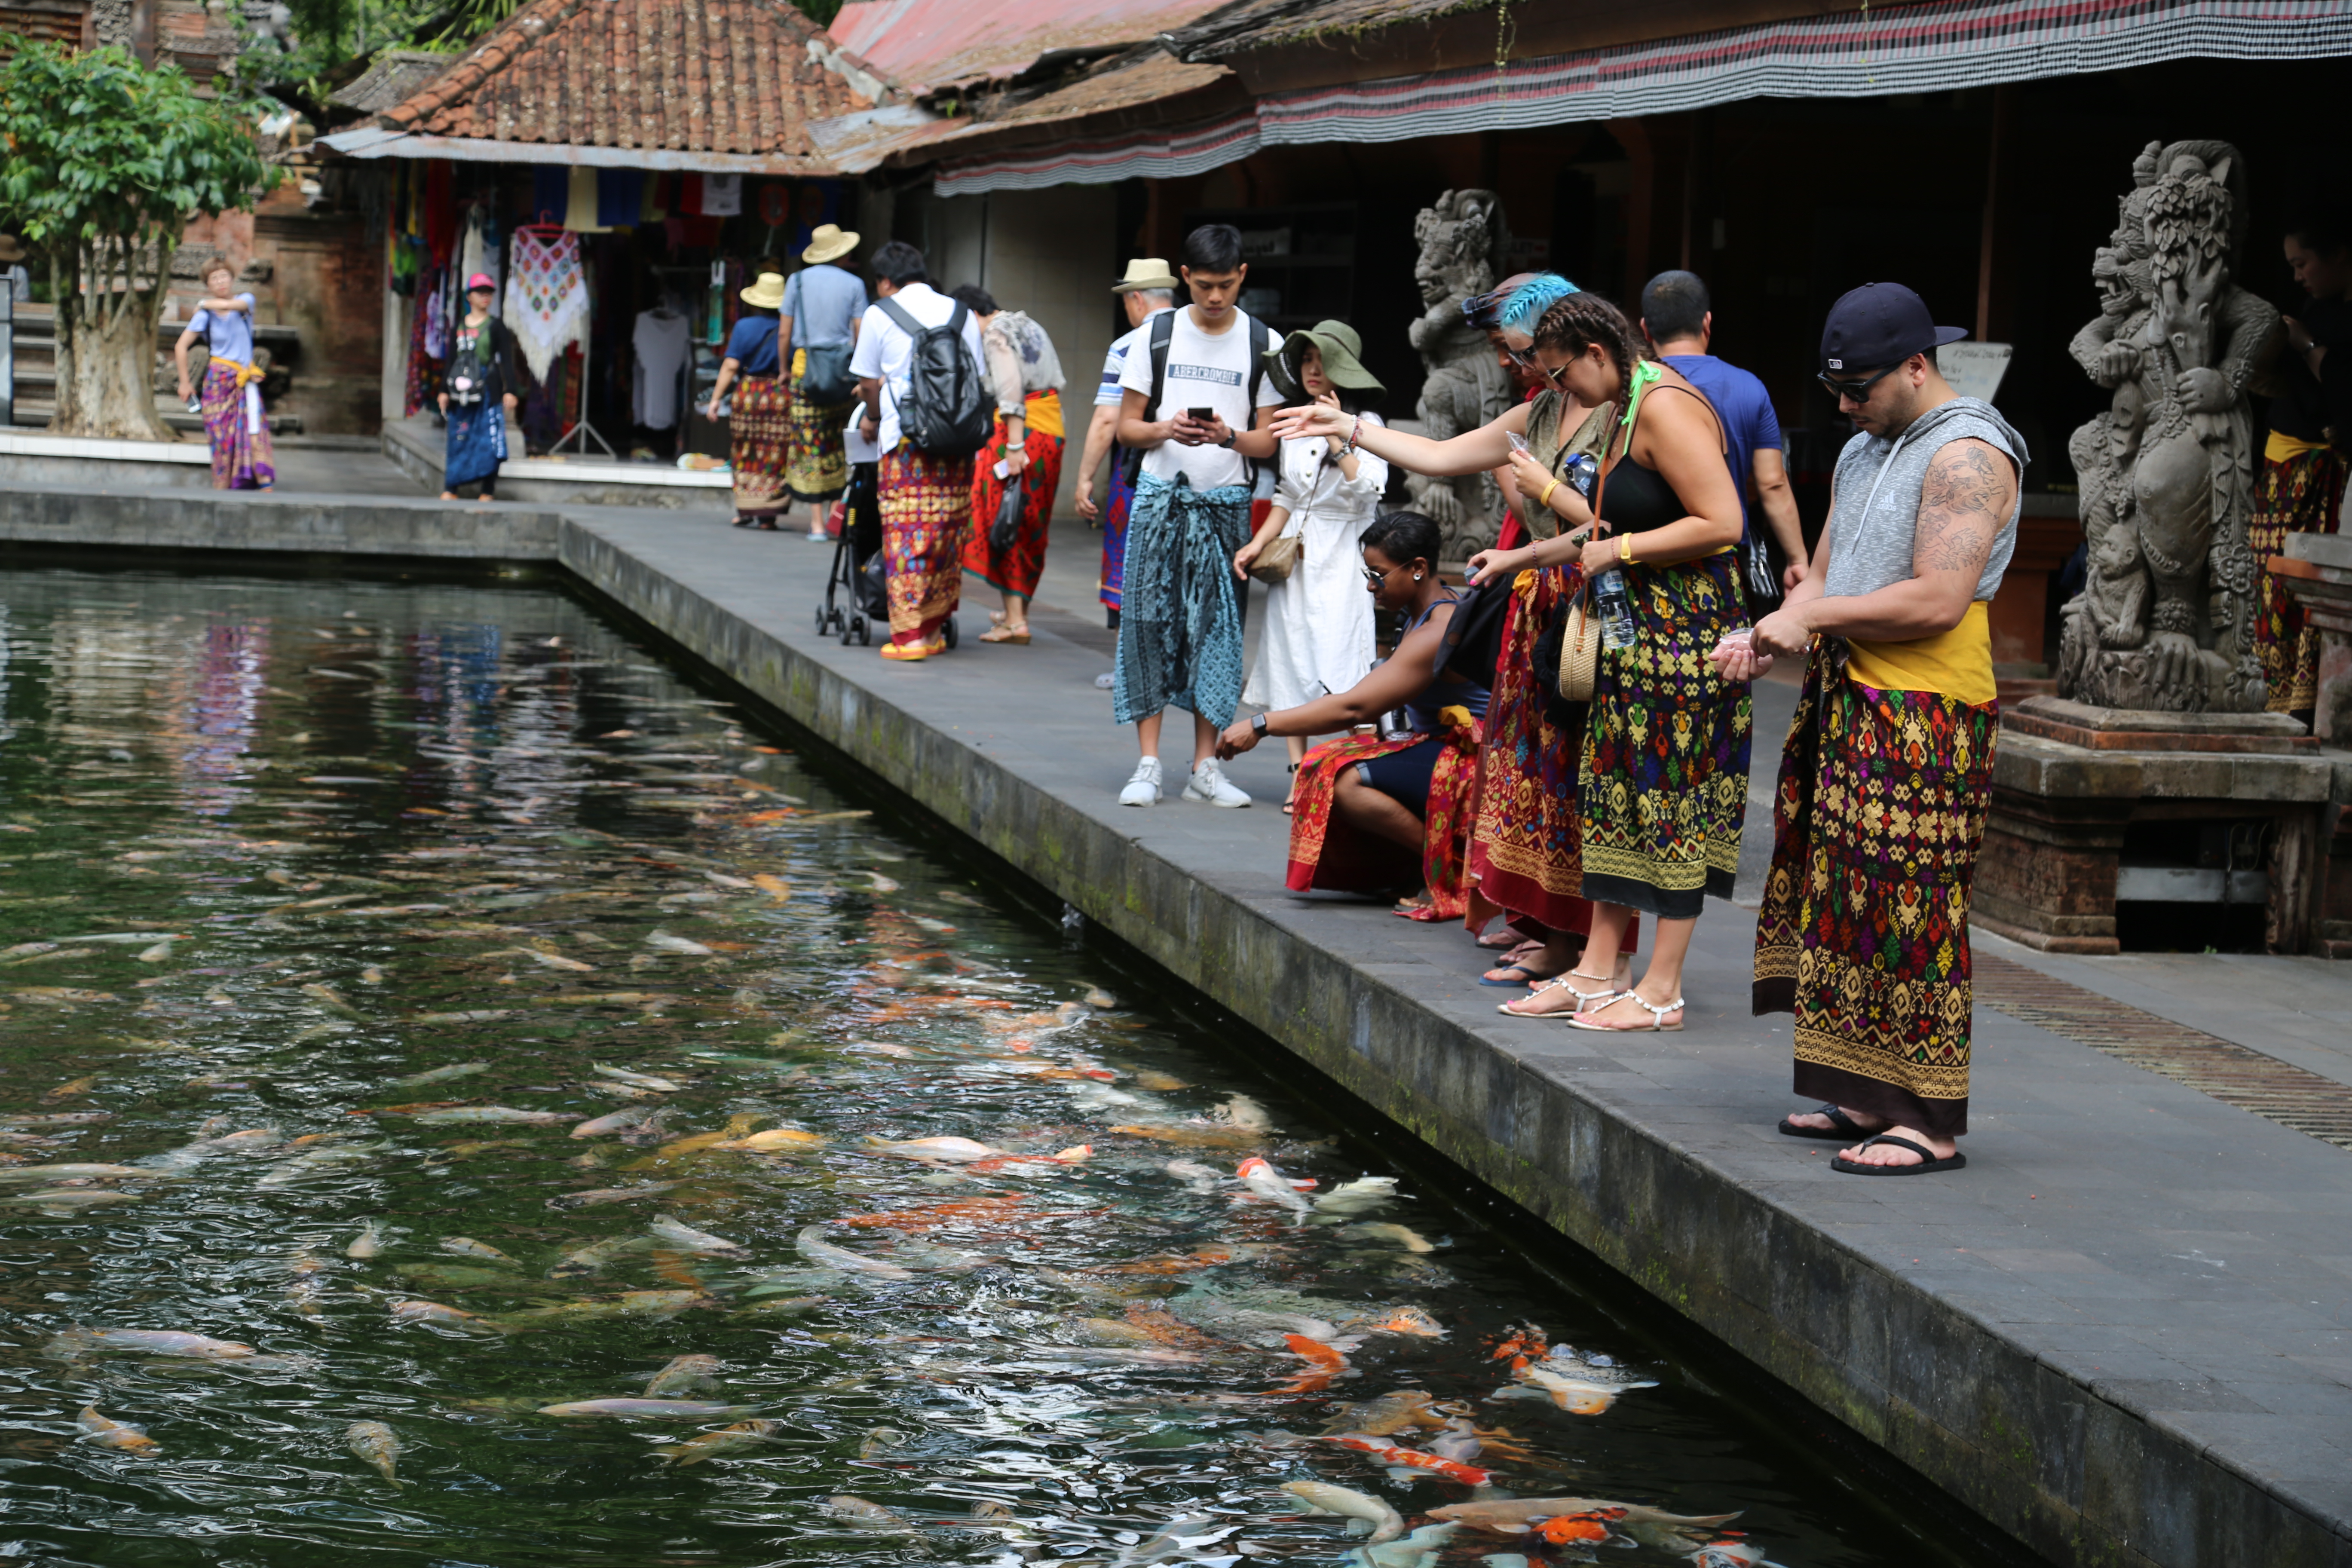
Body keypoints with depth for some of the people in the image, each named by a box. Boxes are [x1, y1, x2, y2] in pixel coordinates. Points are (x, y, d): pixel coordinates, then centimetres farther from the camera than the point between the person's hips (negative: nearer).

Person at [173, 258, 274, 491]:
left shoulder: (246, 300, 2)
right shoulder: (204, 315, -1)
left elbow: (231, 305, -21)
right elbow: (181, 347, -1)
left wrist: (204, 304, -4)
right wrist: (185, 382, 0)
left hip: (246, 378, 1)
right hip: (219, 378, -1)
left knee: (254, 428, -12)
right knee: (222, 435, -6)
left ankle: (264, 481, -18)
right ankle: (222, 487, -3)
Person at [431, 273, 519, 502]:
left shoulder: (496, 327, 2)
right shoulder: (459, 327, 12)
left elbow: (507, 361, 0)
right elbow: (451, 360, 16)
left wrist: (510, 391, -8)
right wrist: (445, 391, 11)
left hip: (488, 390, -3)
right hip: (462, 392, 3)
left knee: (489, 439, -5)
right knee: (458, 439, 4)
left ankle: (488, 491, 0)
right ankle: (450, 489, 8)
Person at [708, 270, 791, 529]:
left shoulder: (745, 326, -4)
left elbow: (731, 365, -7)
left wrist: (716, 398, -2)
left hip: (749, 394, 0)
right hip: (782, 397, 0)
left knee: (745, 457, 10)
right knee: (774, 458, 5)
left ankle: (746, 511, 7)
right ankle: (767, 515, 3)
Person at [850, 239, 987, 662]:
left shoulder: (880, 314, 4)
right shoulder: (962, 314, 14)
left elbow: (869, 382, 9)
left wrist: (872, 418, 27)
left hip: (906, 439, -4)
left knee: (905, 536, -2)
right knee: (949, 534, 9)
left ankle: (909, 635, -5)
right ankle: (936, 630, 15)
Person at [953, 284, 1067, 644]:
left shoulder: (996, 335, -8)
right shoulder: (1032, 328, 19)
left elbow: (1010, 389, -19)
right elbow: (1057, 383, 20)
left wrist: (1015, 445, -24)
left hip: (1019, 431, -9)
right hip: (1052, 433, 9)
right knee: (1031, 526, 16)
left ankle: (1015, 620, -9)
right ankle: (1018, 610, 25)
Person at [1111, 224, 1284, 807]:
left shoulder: (1261, 344, 4)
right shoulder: (1158, 335, 4)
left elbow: (1268, 442, 5)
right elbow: (1126, 426, 7)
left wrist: (1228, 437, -15)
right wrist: (1166, 430, -14)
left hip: (1226, 502, 0)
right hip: (1161, 497, 0)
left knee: (1217, 627, 1)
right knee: (1148, 622, -5)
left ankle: (1205, 768, 7)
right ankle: (1149, 764, 0)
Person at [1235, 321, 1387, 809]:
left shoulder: (1365, 423, -4)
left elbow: (1368, 490, -18)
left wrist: (1335, 439, -21)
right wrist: (1258, 544, 9)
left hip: (1342, 562, -6)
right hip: (1293, 559, 6)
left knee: (1341, 664, -12)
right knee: (1292, 663, 3)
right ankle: (1299, 775, 7)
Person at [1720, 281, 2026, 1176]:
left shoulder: (1967, 455, -13)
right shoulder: (1862, 453, 18)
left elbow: (1938, 600, -22)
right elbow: (1824, 576, 19)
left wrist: (1810, 618, -14)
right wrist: (1771, 637, -1)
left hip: (1926, 718, -10)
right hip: (1849, 704, 10)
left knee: (1908, 909, -9)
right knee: (1841, 897, 11)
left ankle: (1931, 1124, -4)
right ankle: (1865, 1098, 20)